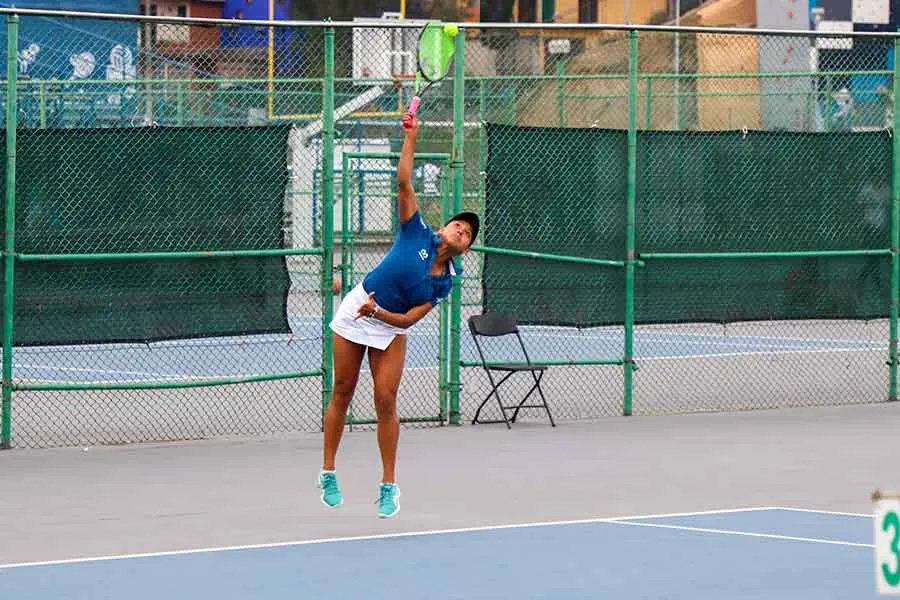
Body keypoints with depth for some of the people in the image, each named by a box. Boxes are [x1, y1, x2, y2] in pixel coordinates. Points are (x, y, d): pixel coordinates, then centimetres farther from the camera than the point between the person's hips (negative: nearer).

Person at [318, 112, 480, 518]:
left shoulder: (445, 280, -6)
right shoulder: (417, 233, -10)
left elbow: (410, 319, -10)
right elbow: (404, 182, -16)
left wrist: (378, 313, -27)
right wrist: (411, 137, -23)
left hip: (390, 327, 1)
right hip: (354, 313, -1)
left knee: (386, 401, -8)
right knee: (342, 393, 3)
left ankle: (388, 486, 0)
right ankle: (328, 473, 15)